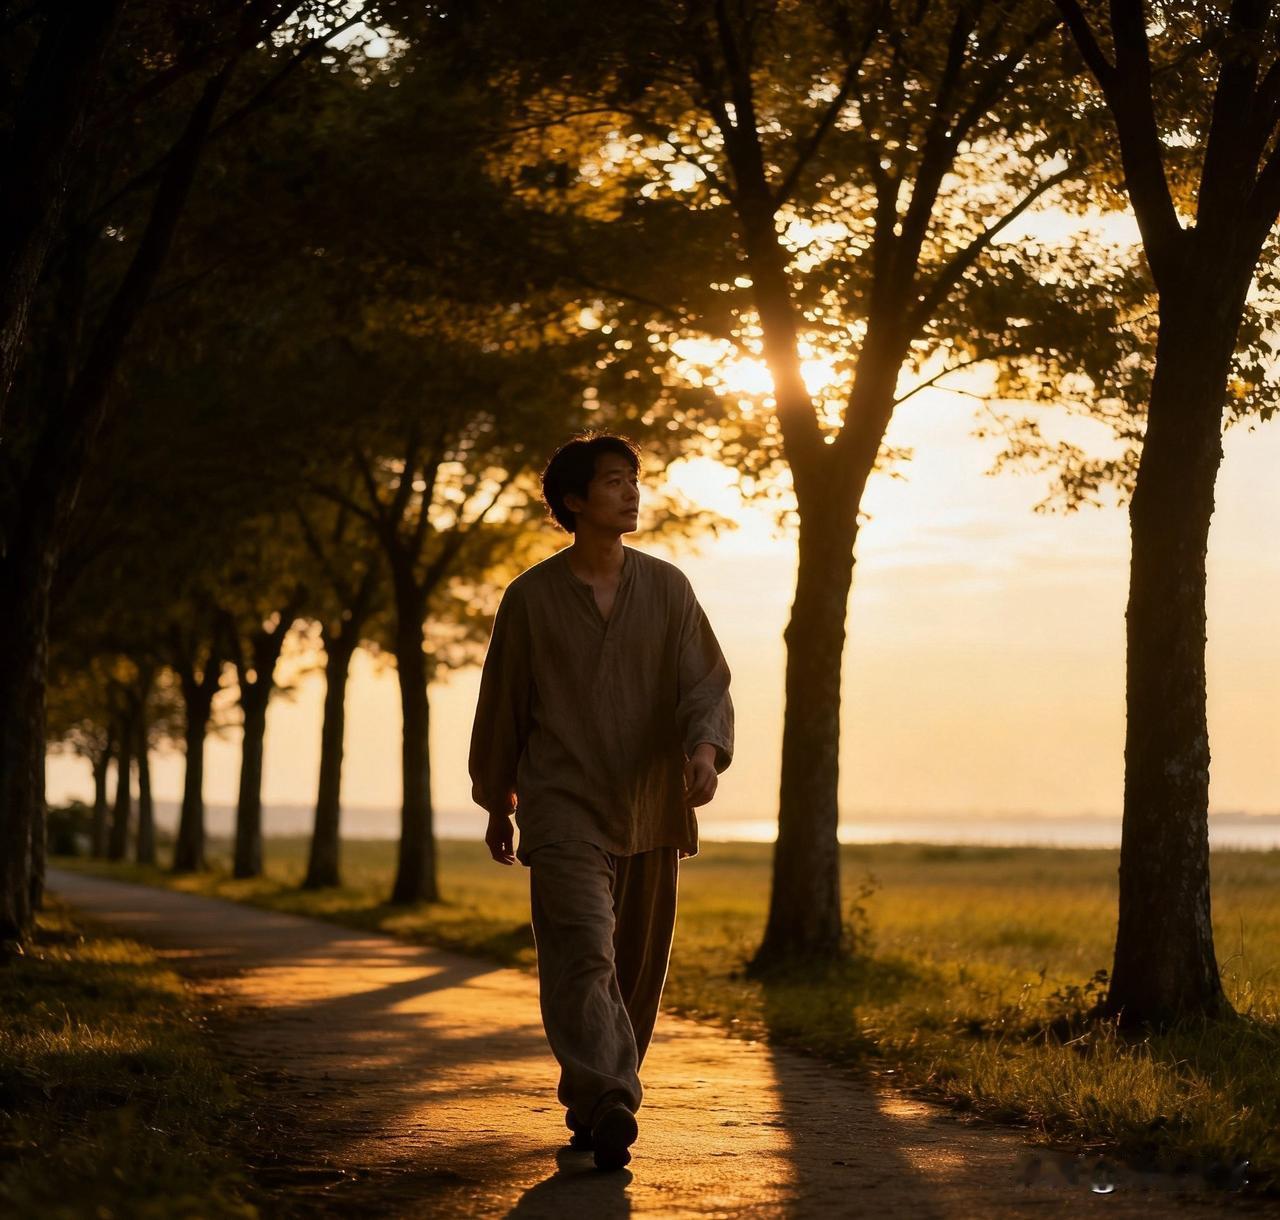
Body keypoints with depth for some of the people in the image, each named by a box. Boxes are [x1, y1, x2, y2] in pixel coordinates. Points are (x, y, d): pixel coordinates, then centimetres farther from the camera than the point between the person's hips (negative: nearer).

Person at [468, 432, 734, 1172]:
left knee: (638, 970, 9)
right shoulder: (531, 597, 0)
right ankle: (609, 1108, -27)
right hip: (564, 809, -3)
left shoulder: (667, 588, 5)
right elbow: (502, 705, 9)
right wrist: (496, 805, 13)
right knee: (585, 953, -19)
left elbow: (705, 680, -1)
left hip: (652, 811, 3)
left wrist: (706, 747, -23)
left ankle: (591, 1105, 23)